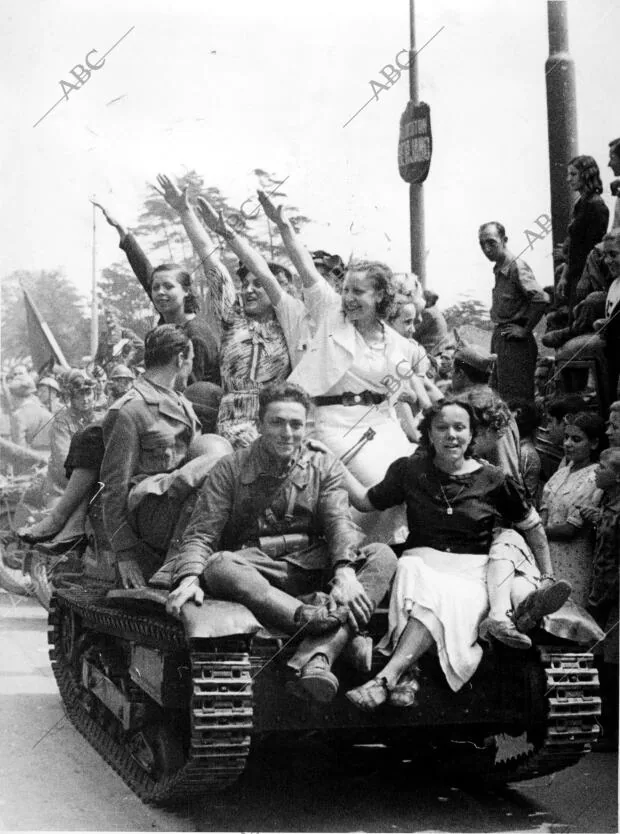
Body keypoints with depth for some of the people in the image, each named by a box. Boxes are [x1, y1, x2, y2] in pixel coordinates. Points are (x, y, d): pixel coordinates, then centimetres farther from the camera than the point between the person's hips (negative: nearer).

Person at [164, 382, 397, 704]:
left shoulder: (324, 467, 13)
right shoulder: (230, 469, 9)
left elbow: (340, 523, -3)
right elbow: (201, 533, 2)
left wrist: (345, 570, -25)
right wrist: (189, 577, -20)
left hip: (313, 567, 2)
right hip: (255, 568, -2)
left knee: (382, 556, -24)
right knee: (218, 566, -34)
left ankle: (316, 655, -43)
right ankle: (308, 616, -49)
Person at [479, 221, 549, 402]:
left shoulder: (517, 267, -15)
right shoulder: (498, 269, 12)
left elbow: (542, 299, -27)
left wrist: (525, 330, -19)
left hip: (515, 342, -9)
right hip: (500, 338, 9)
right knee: (499, 396, 15)